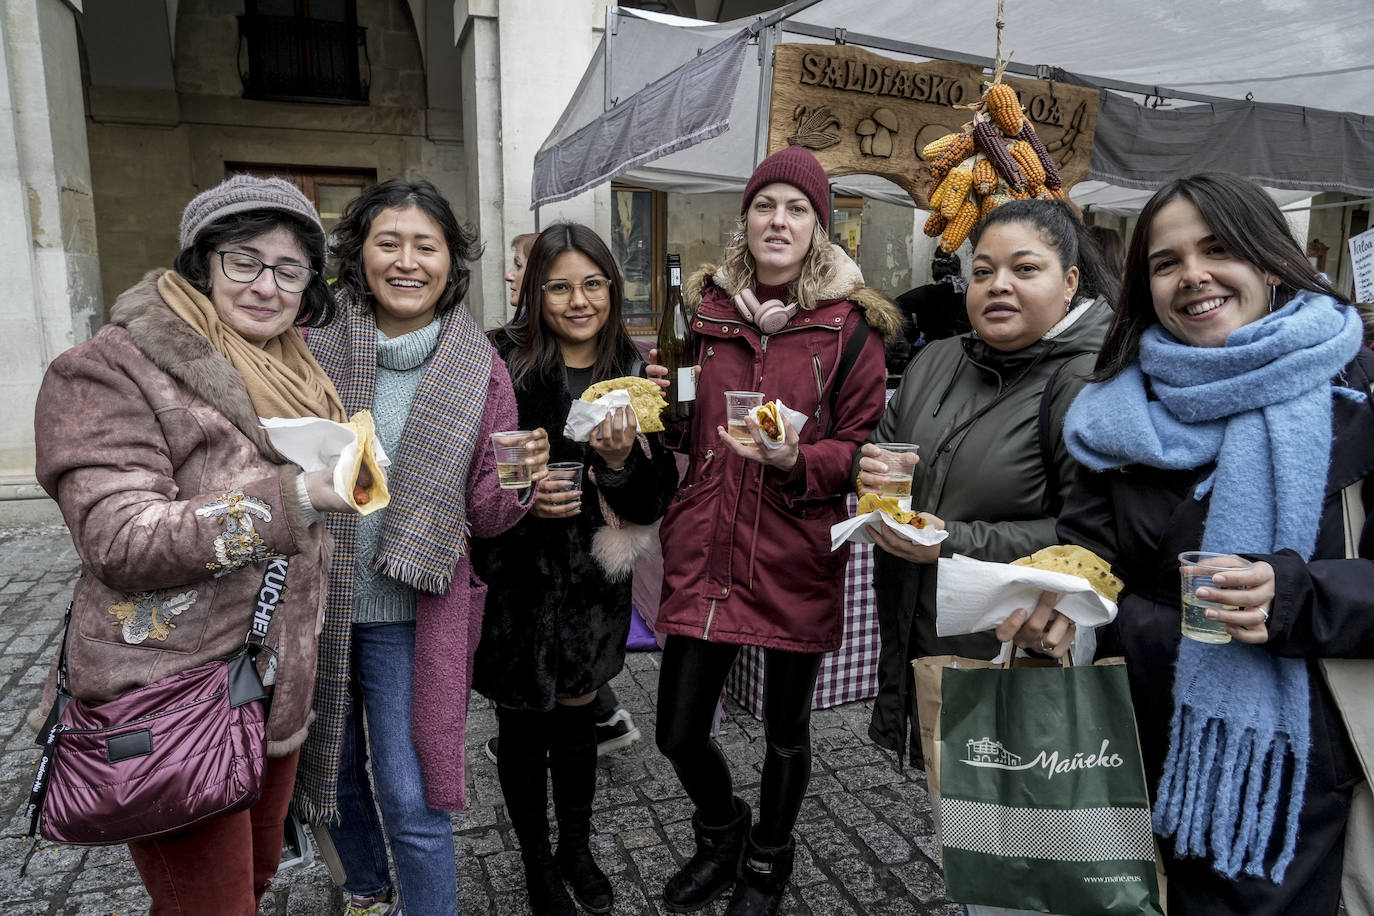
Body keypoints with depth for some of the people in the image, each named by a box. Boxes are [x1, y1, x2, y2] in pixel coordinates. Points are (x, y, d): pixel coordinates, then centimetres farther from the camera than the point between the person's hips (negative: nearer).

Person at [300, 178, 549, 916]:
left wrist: (517, 483, -23)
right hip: (315, 601, 3)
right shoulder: (316, 355, -3)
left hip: (408, 612, -2)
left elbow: (484, 513, -2)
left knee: (411, 800, -1)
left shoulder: (480, 371, -5)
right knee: (332, 767, 20)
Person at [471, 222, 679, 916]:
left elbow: (658, 495, -2)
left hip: (592, 579, 2)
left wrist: (623, 460, -22)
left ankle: (577, 850, 43)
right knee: (523, 729, 13)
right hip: (516, 579, -2)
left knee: (576, 716, 18)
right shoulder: (503, 367, -12)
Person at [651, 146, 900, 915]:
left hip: (796, 561, -2)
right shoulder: (706, 307, 6)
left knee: (787, 733, 15)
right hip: (704, 553, 3)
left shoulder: (850, 325, -4)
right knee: (679, 733, 9)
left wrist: (797, 460, -22)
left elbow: (861, 447, -3)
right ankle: (721, 835, 44)